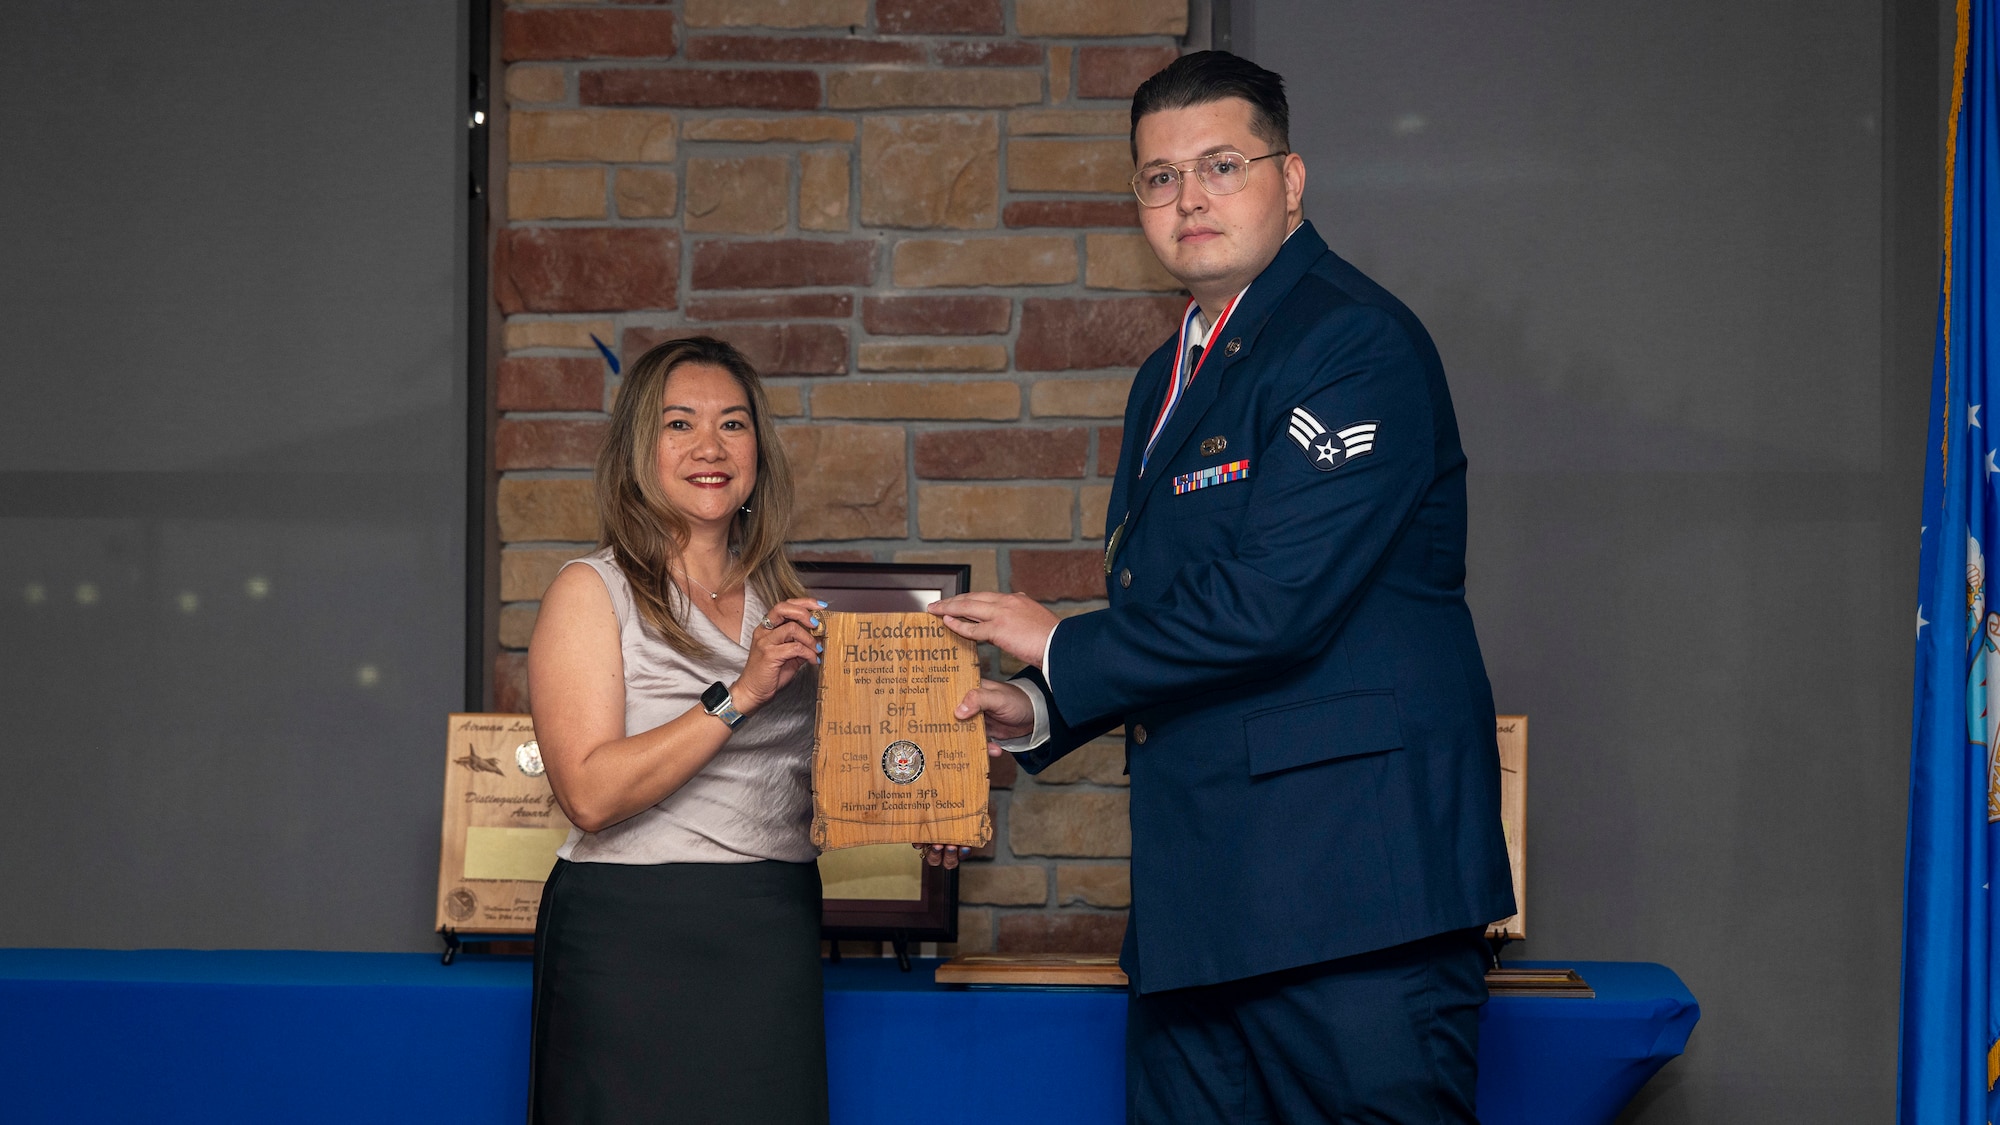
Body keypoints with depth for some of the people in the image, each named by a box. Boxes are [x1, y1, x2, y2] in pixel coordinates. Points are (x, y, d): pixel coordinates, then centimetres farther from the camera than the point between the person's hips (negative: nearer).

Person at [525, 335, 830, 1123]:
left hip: (773, 940, 5)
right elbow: (590, 793, -15)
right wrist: (739, 695, -20)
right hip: (636, 942, -5)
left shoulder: (782, 605, 13)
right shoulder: (592, 592, -3)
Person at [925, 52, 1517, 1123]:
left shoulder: (1356, 340, -10)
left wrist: (1061, 648, -6)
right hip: (1200, 879, 9)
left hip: (1352, 874, -9)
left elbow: (1274, 602, -20)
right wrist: (1040, 712, 11)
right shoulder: (1168, 376, 20)